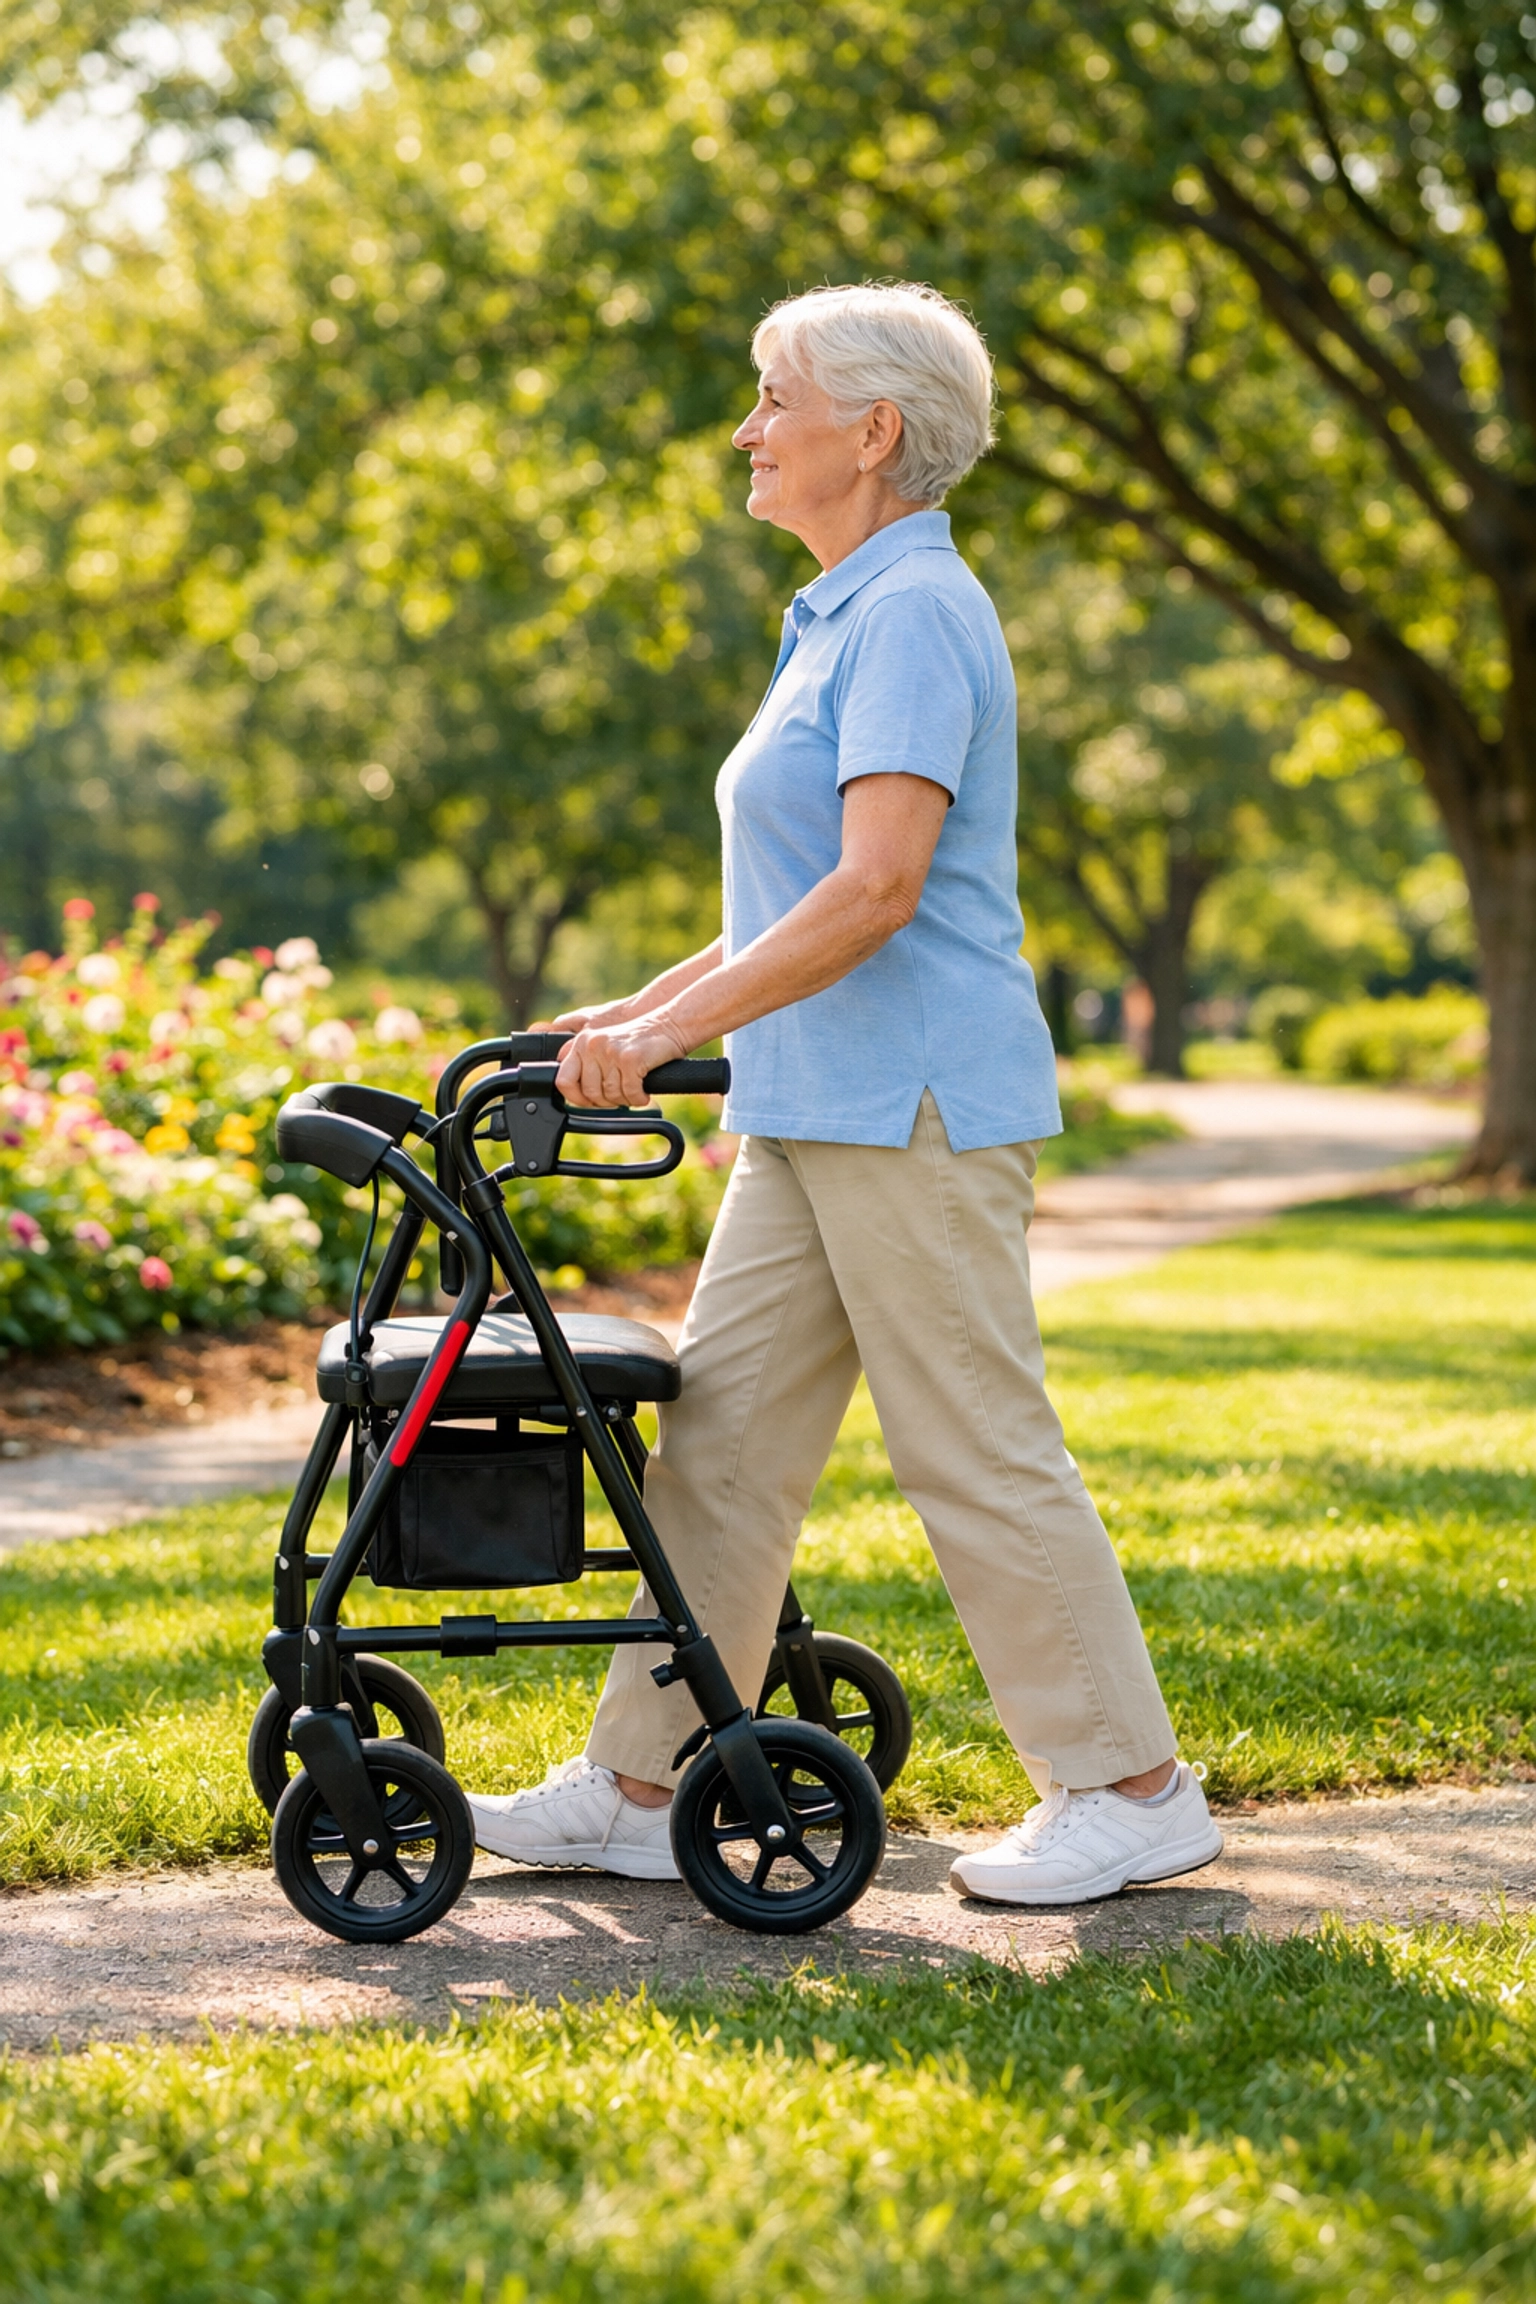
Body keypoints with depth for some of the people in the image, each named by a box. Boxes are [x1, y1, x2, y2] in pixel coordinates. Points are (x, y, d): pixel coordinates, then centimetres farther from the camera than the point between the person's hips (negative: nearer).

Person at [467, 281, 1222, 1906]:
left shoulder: (914, 613, -14)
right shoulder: (843, 616, 17)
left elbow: (876, 887, -24)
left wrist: (672, 1028, -23)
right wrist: (639, 1012, 18)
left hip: (914, 1101, -10)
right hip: (814, 1105, 10)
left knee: (978, 1456, -3)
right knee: (720, 1437, 8)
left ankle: (1132, 1790, 8)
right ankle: (638, 1790, 13)